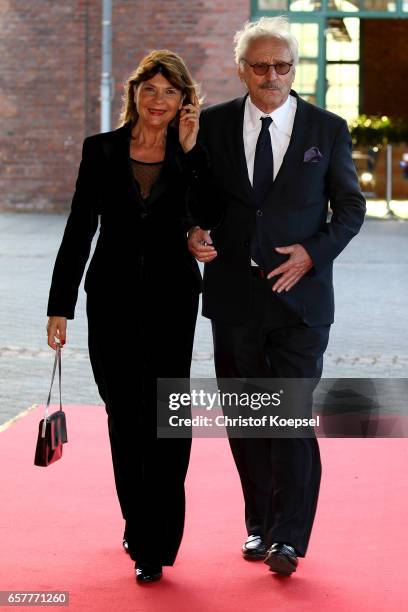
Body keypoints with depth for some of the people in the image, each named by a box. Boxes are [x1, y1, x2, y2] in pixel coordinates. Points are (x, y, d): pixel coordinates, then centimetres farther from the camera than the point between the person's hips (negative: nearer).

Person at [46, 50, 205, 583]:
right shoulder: (102, 151, 2)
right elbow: (79, 231, 4)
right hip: (113, 298, 1)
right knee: (124, 417, 9)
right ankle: (138, 525, 26)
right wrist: (60, 306, 1)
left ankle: (155, 545, -1)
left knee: (163, 418, -5)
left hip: (172, 298, -1)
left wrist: (189, 151, -15)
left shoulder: (193, 155, 1)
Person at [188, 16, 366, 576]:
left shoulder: (327, 130, 1)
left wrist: (314, 252, -11)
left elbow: (351, 206, 5)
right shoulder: (214, 125, 5)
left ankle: (289, 538, -1)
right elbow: (200, 194, 13)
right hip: (234, 298, 3)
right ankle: (259, 524, 24)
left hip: (299, 295, -2)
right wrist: (194, 231, -9)